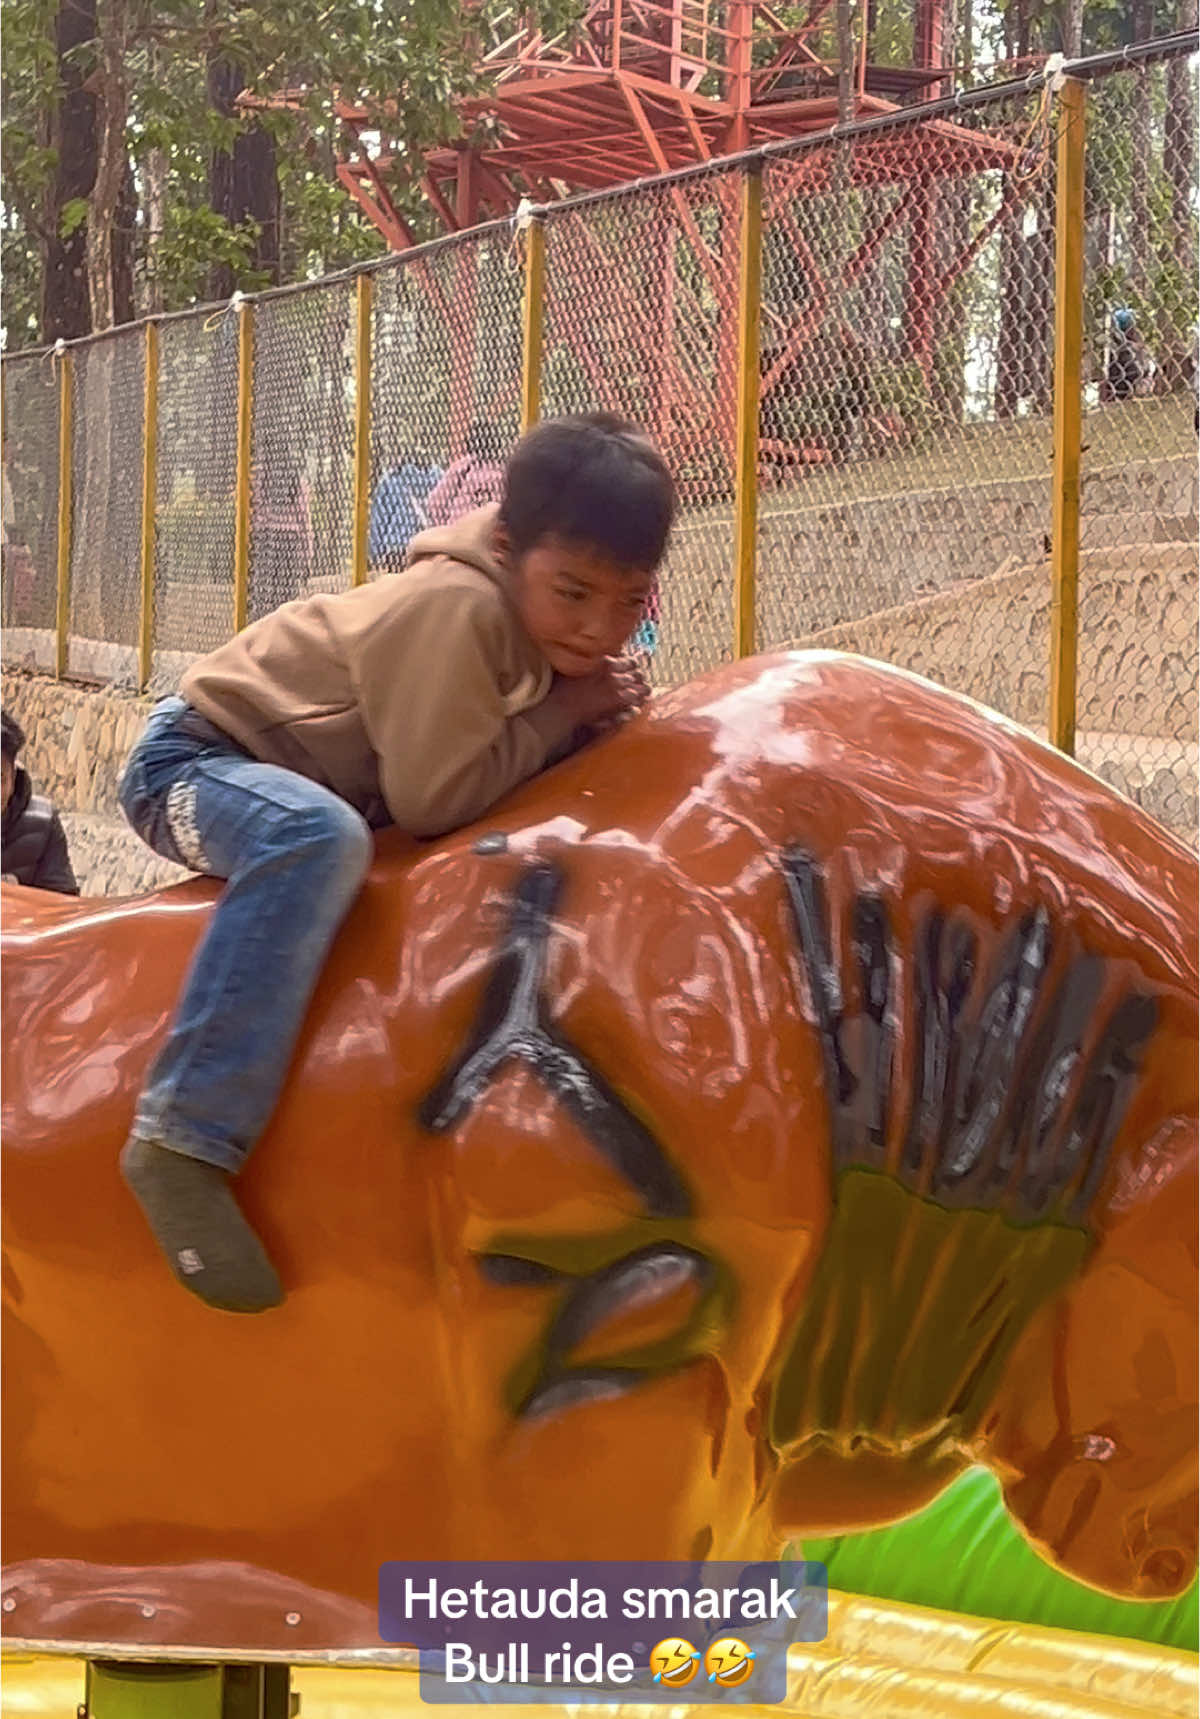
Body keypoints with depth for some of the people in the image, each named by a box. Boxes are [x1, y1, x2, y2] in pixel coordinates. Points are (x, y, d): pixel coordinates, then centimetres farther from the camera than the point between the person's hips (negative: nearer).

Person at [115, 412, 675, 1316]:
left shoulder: (556, 621, -5)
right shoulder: (458, 608, -30)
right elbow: (433, 799, -32)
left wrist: (602, 713, -20)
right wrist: (565, 710, -24)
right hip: (193, 760, -9)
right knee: (318, 836, -40)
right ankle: (183, 1140, -40)